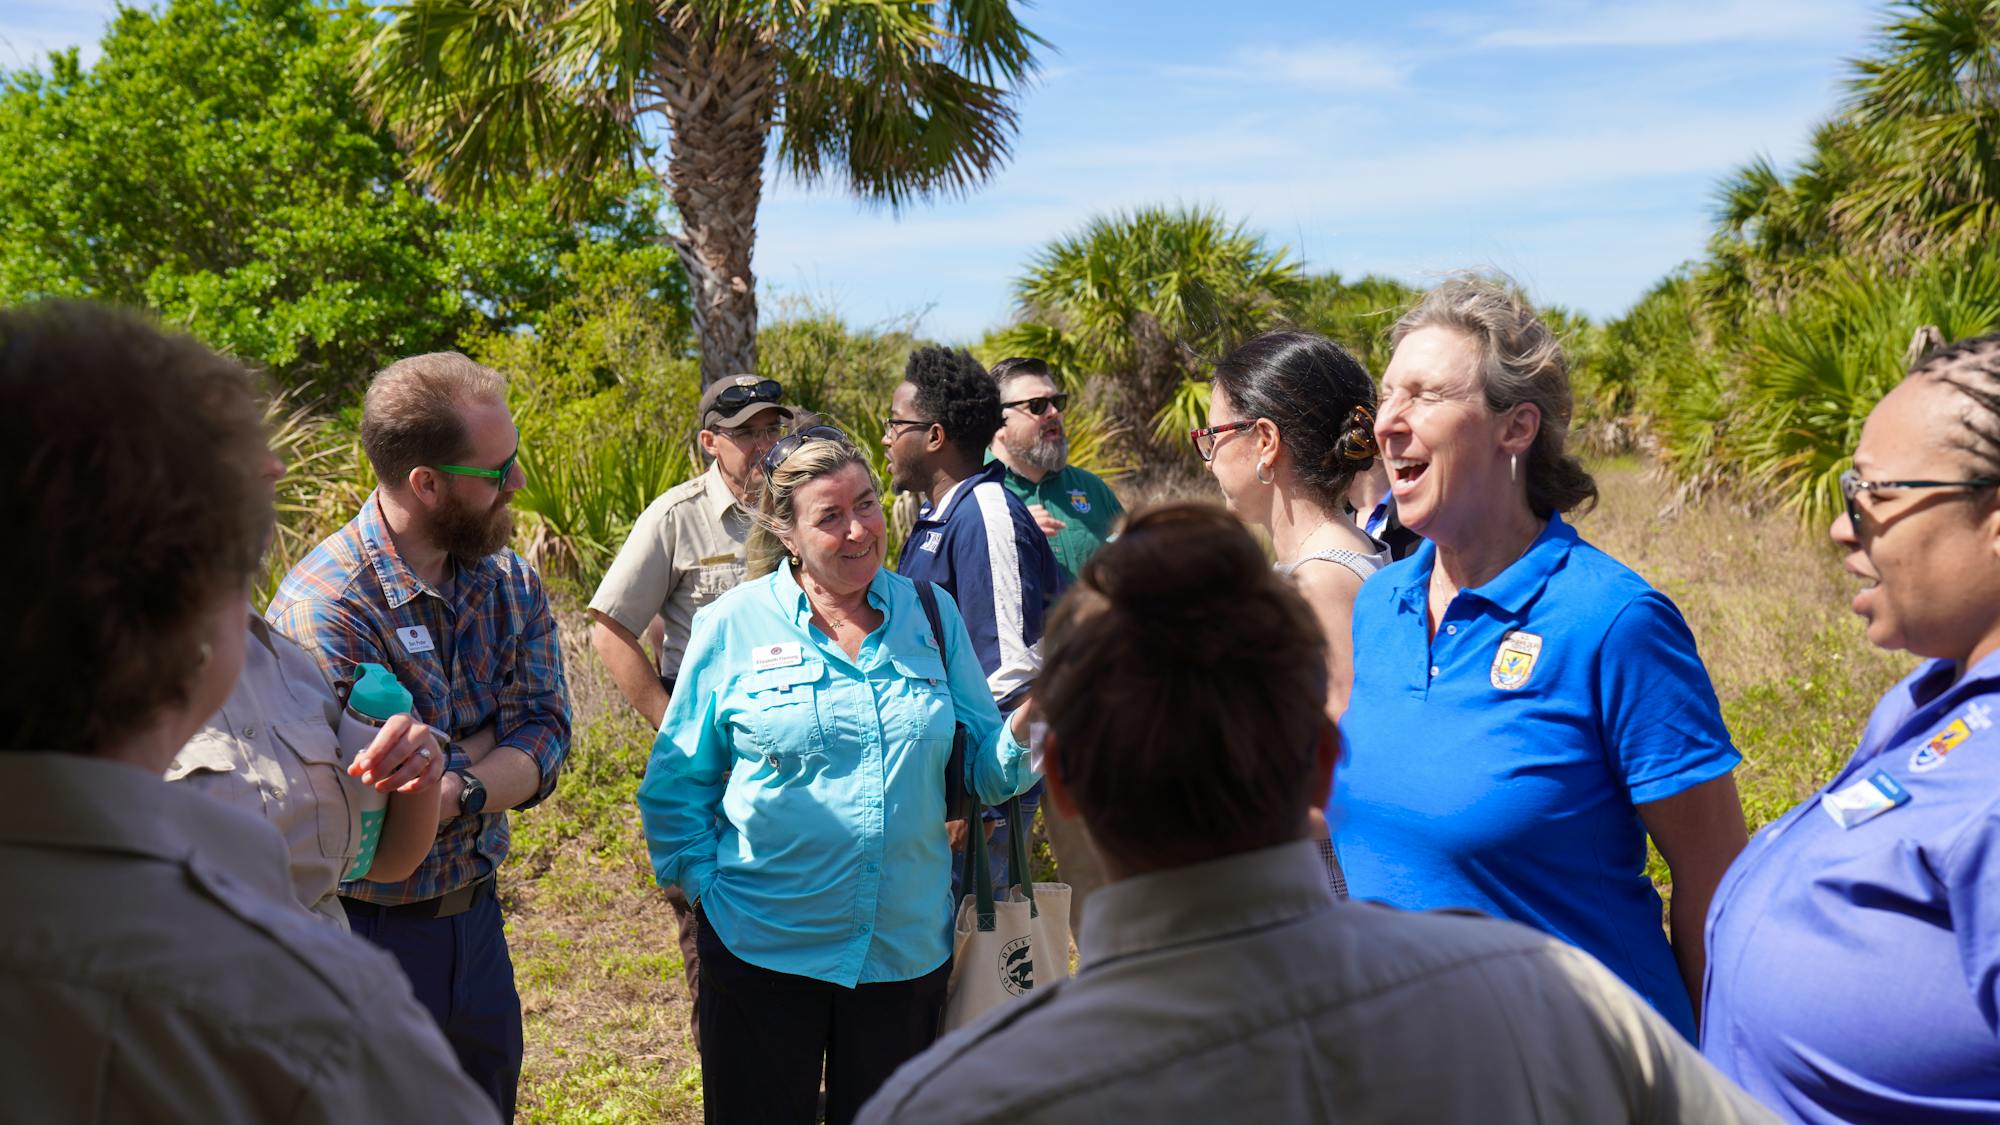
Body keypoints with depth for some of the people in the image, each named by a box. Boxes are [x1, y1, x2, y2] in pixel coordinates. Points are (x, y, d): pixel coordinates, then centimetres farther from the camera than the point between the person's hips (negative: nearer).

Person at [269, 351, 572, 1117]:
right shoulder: (324, 607, -23)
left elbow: (545, 741, -9)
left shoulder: (511, 584, 0)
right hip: (365, 933, -6)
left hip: (474, 915, 7)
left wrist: (455, 788, -25)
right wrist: (492, 741, -12)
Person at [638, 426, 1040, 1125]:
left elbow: (983, 766, 3)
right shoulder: (733, 626, -5)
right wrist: (704, 881, -8)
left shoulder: (931, 615, 2)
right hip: (765, 948, -2)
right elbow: (677, 783, 2)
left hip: (908, 949, 2)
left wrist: (1023, 738, -17)